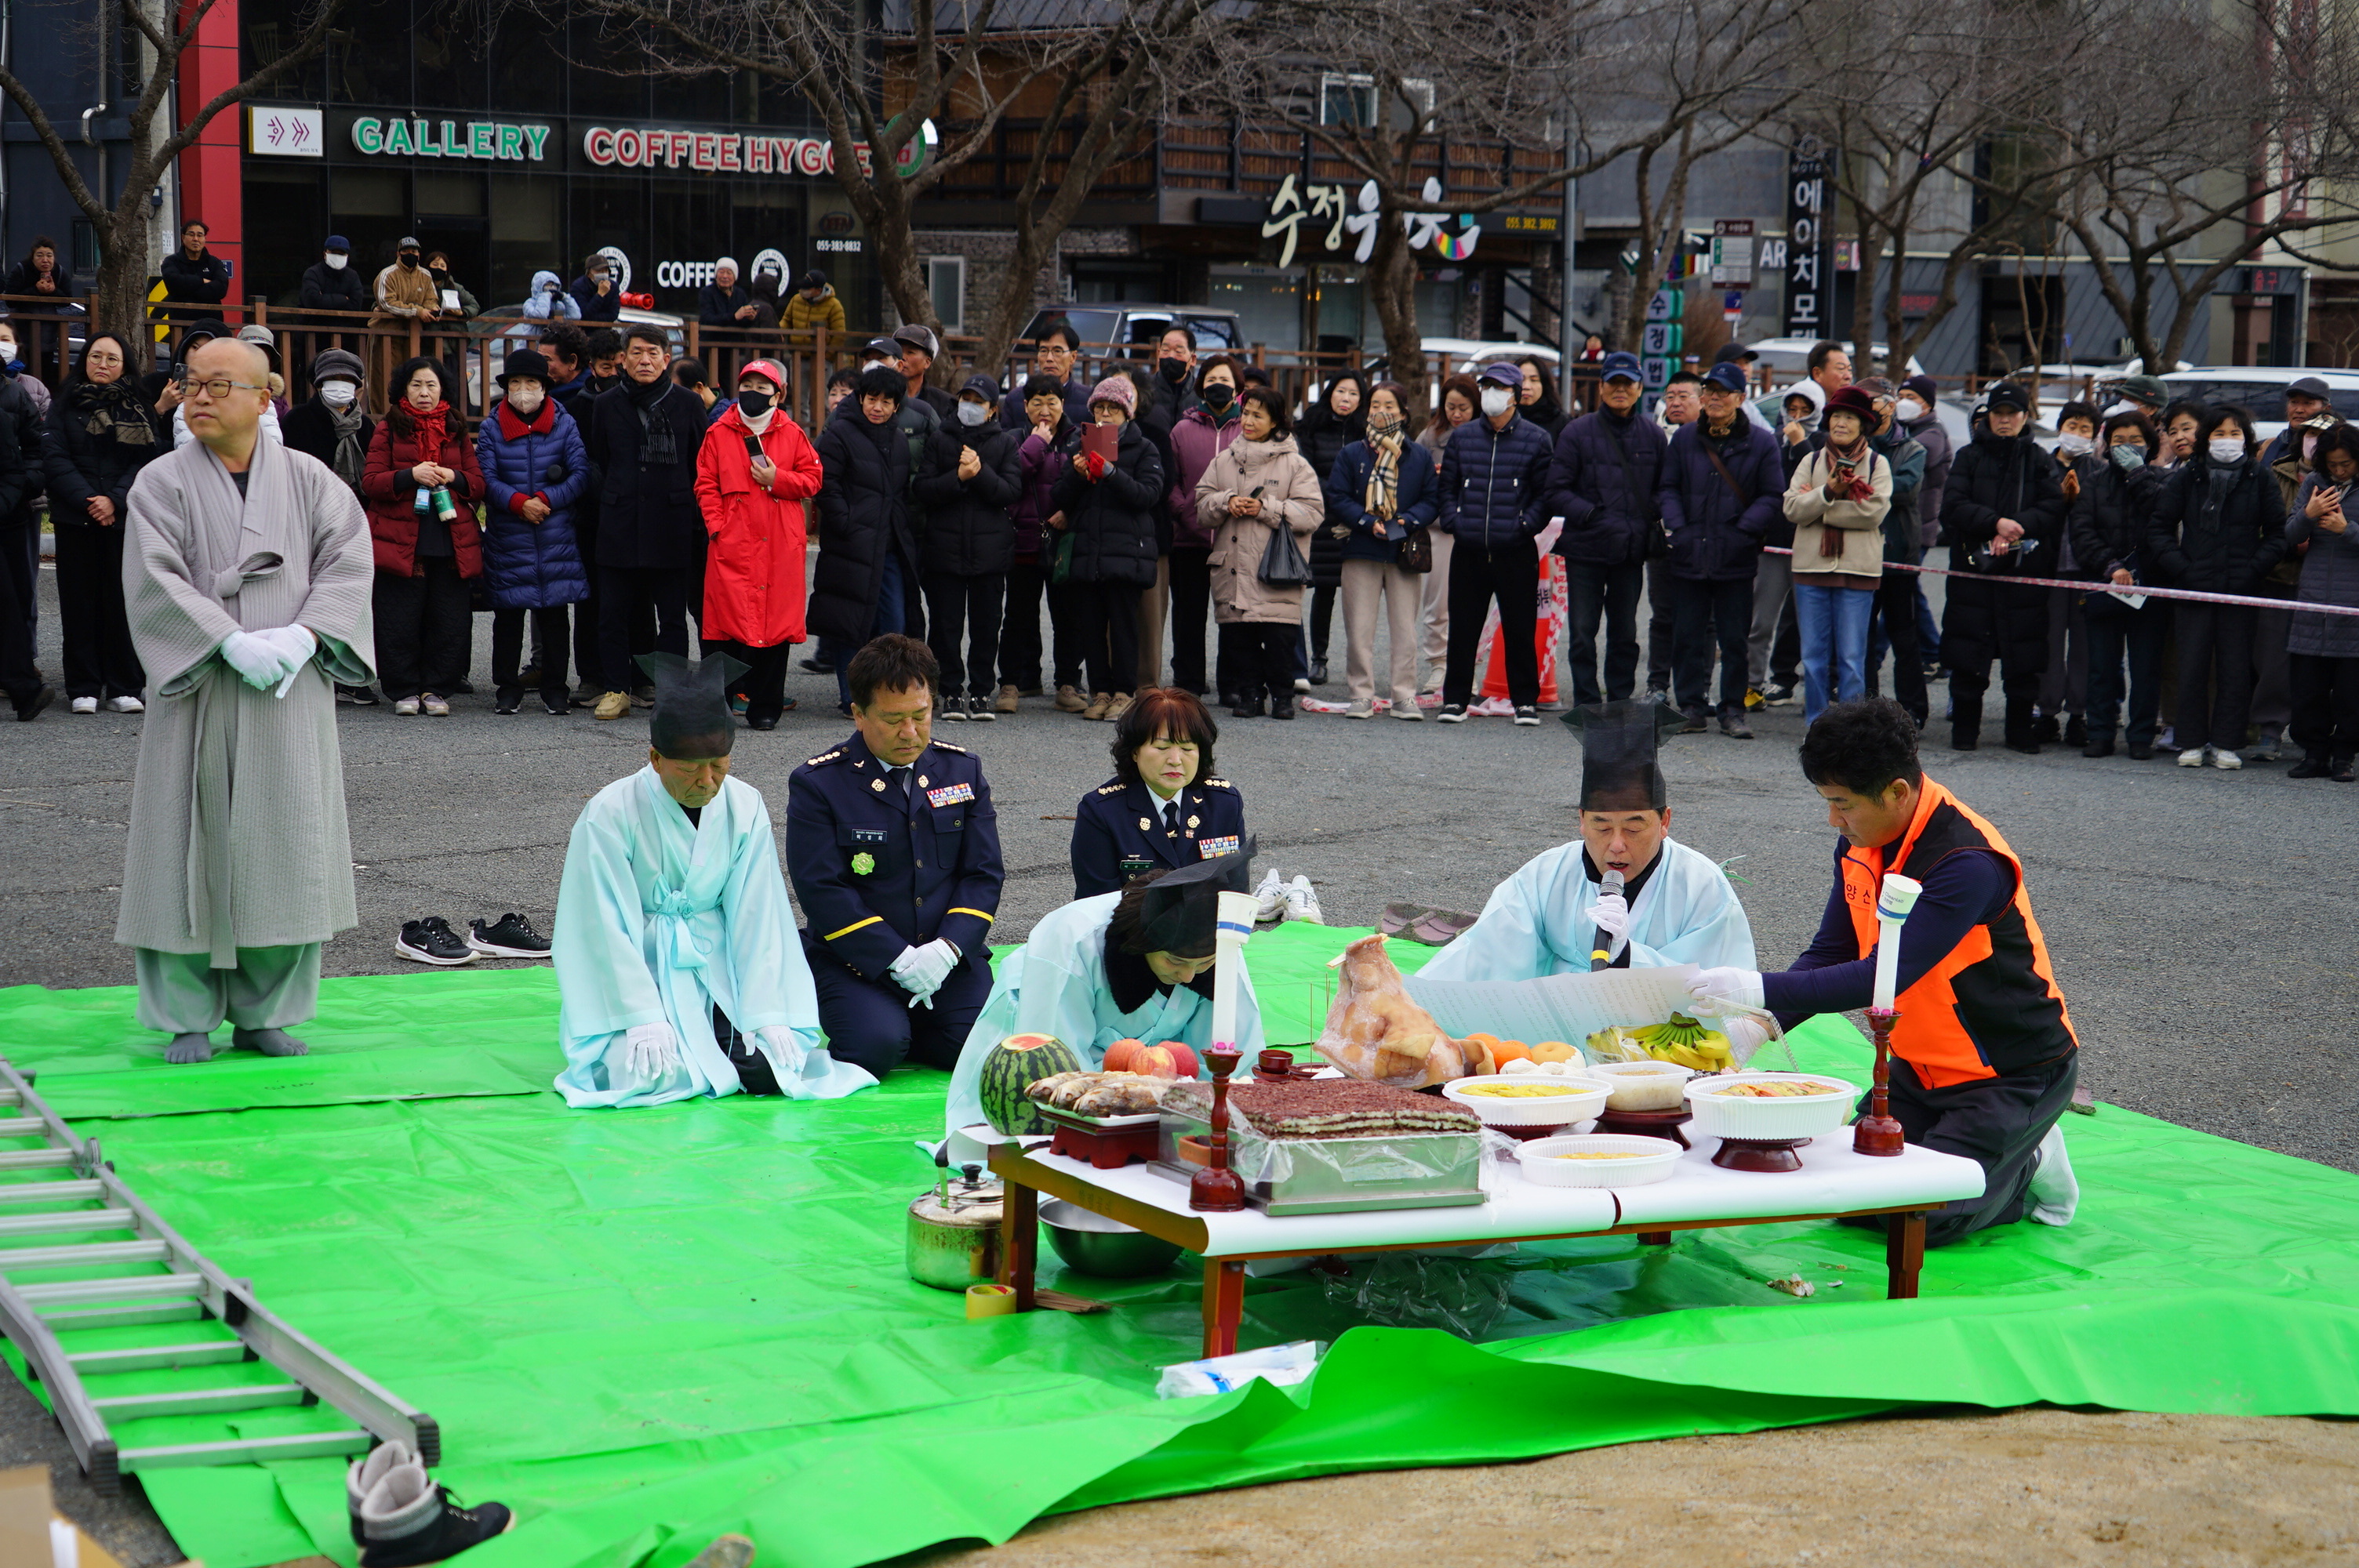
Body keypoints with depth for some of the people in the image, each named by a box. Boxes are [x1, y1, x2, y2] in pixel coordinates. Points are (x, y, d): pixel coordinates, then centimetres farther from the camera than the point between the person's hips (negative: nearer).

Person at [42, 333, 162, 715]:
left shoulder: (140, 409, 7)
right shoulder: (64, 405, 8)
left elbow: (149, 461, -1)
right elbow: (56, 457, -1)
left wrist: (116, 501, -14)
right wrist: (86, 500, -13)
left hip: (125, 517, 0)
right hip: (75, 519, 0)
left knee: (123, 599, -1)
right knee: (81, 600, 1)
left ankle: (124, 687, 4)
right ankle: (84, 688, 6)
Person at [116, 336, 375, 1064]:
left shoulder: (309, 479, 7)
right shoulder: (162, 483, 1)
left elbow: (349, 560, -2)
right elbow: (155, 580, -9)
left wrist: (304, 634, -17)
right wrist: (232, 642, -20)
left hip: (290, 693, 2)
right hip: (196, 691, -2)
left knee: (285, 849, 3)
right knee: (192, 848, -1)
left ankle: (265, 1011, 14)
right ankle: (188, 1016, 9)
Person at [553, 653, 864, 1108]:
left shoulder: (745, 808, -2)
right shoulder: (609, 815, -13)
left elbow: (757, 917, -2)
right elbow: (607, 929, -14)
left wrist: (765, 1015, -12)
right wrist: (644, 1018, -22)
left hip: (717, 971, 3)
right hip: (636, 976, -3)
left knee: (772, 1065, -20)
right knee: (654, 1073, -27)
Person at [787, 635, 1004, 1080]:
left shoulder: (962, 770, 9)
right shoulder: (818, 784, -4)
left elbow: (983, 874, 5)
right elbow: (822, 890, -10)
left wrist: (947, 949, -13)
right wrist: (899, 960, -18)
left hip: (950, 957, 3)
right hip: (855, 960, -3)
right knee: (875, 1049, -28)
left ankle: (906, 1031, 11)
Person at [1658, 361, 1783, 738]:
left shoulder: (1761, 443, 1)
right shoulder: (1684, 438, 8)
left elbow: (1772, 496, 0)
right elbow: (1667, 488, 10)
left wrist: (1744, 529, -12)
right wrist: (1677, 526, -5)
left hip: (1736, 559, -2)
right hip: (1688, 555, 2)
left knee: (1734, 639, 4)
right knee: (1687, 636, 5)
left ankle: (1733, 711, 11)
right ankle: (1691, 707, 13)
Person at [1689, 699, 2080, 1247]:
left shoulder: (1968, 863, -29)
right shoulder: (1859, 843, -3)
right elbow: (1829, 954, 4)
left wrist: (1760, 989, -35)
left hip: (2016, 1073, -8)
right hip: (1923, 1068, 8)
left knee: (1920, 1217, -18)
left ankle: (2027, 1168, 9)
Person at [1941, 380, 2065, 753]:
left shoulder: (2039, 461, 10)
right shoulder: (1969, 457, 9)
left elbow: (2052, 509, -2)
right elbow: (1953, 508, -4)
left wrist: (2015, 529, -17)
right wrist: (1996, 522, -18)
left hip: (2025, 570, 0)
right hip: (1972, 569, 0)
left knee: (2023, 659, 0)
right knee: (1969, 657, 0)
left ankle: (2020, 731, 10)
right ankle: (1965, 729, 10)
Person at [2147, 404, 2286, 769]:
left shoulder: (2260, 479, 5)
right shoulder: (2187, 477, 5)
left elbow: (2277, 533, 6)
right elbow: (2159, 530, 6)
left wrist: (2253, 569, -8)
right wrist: (2181, 568, -7)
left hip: (2240, 590, 0)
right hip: (2194, 588, 0)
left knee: (2235, 670, 1)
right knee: (2193, 669, 1)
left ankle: (2225, 744, 8)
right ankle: (2192, 742, 10)